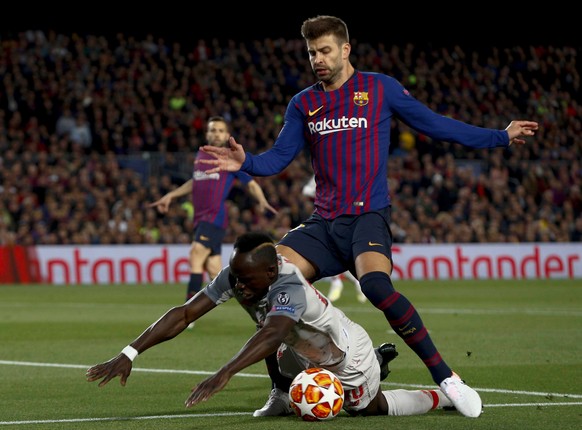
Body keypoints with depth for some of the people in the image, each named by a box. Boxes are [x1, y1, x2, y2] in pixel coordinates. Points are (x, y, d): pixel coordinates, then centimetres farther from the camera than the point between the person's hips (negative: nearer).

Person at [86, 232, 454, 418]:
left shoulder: (290, 289, -43)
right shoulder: (235, 277, -24)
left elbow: (272, 335, -62)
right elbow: (184, 315, -27)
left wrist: (225, 374, -77)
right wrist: (129, 354, -35)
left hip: (350, 359, -7)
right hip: (314, 358, 7)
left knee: (373, 409, 16)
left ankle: (443, 397, 39)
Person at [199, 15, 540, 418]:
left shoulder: (380, 88, 4)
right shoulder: (303, 104, 13)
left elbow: (435, 125, 8)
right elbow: (278, 158, 9)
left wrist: (501, 137, 4)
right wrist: (246, 162, -12)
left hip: (368, 216, -4)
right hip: (324, 223, 4)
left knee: (376, 283, -33)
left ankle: (446, 377, -22)